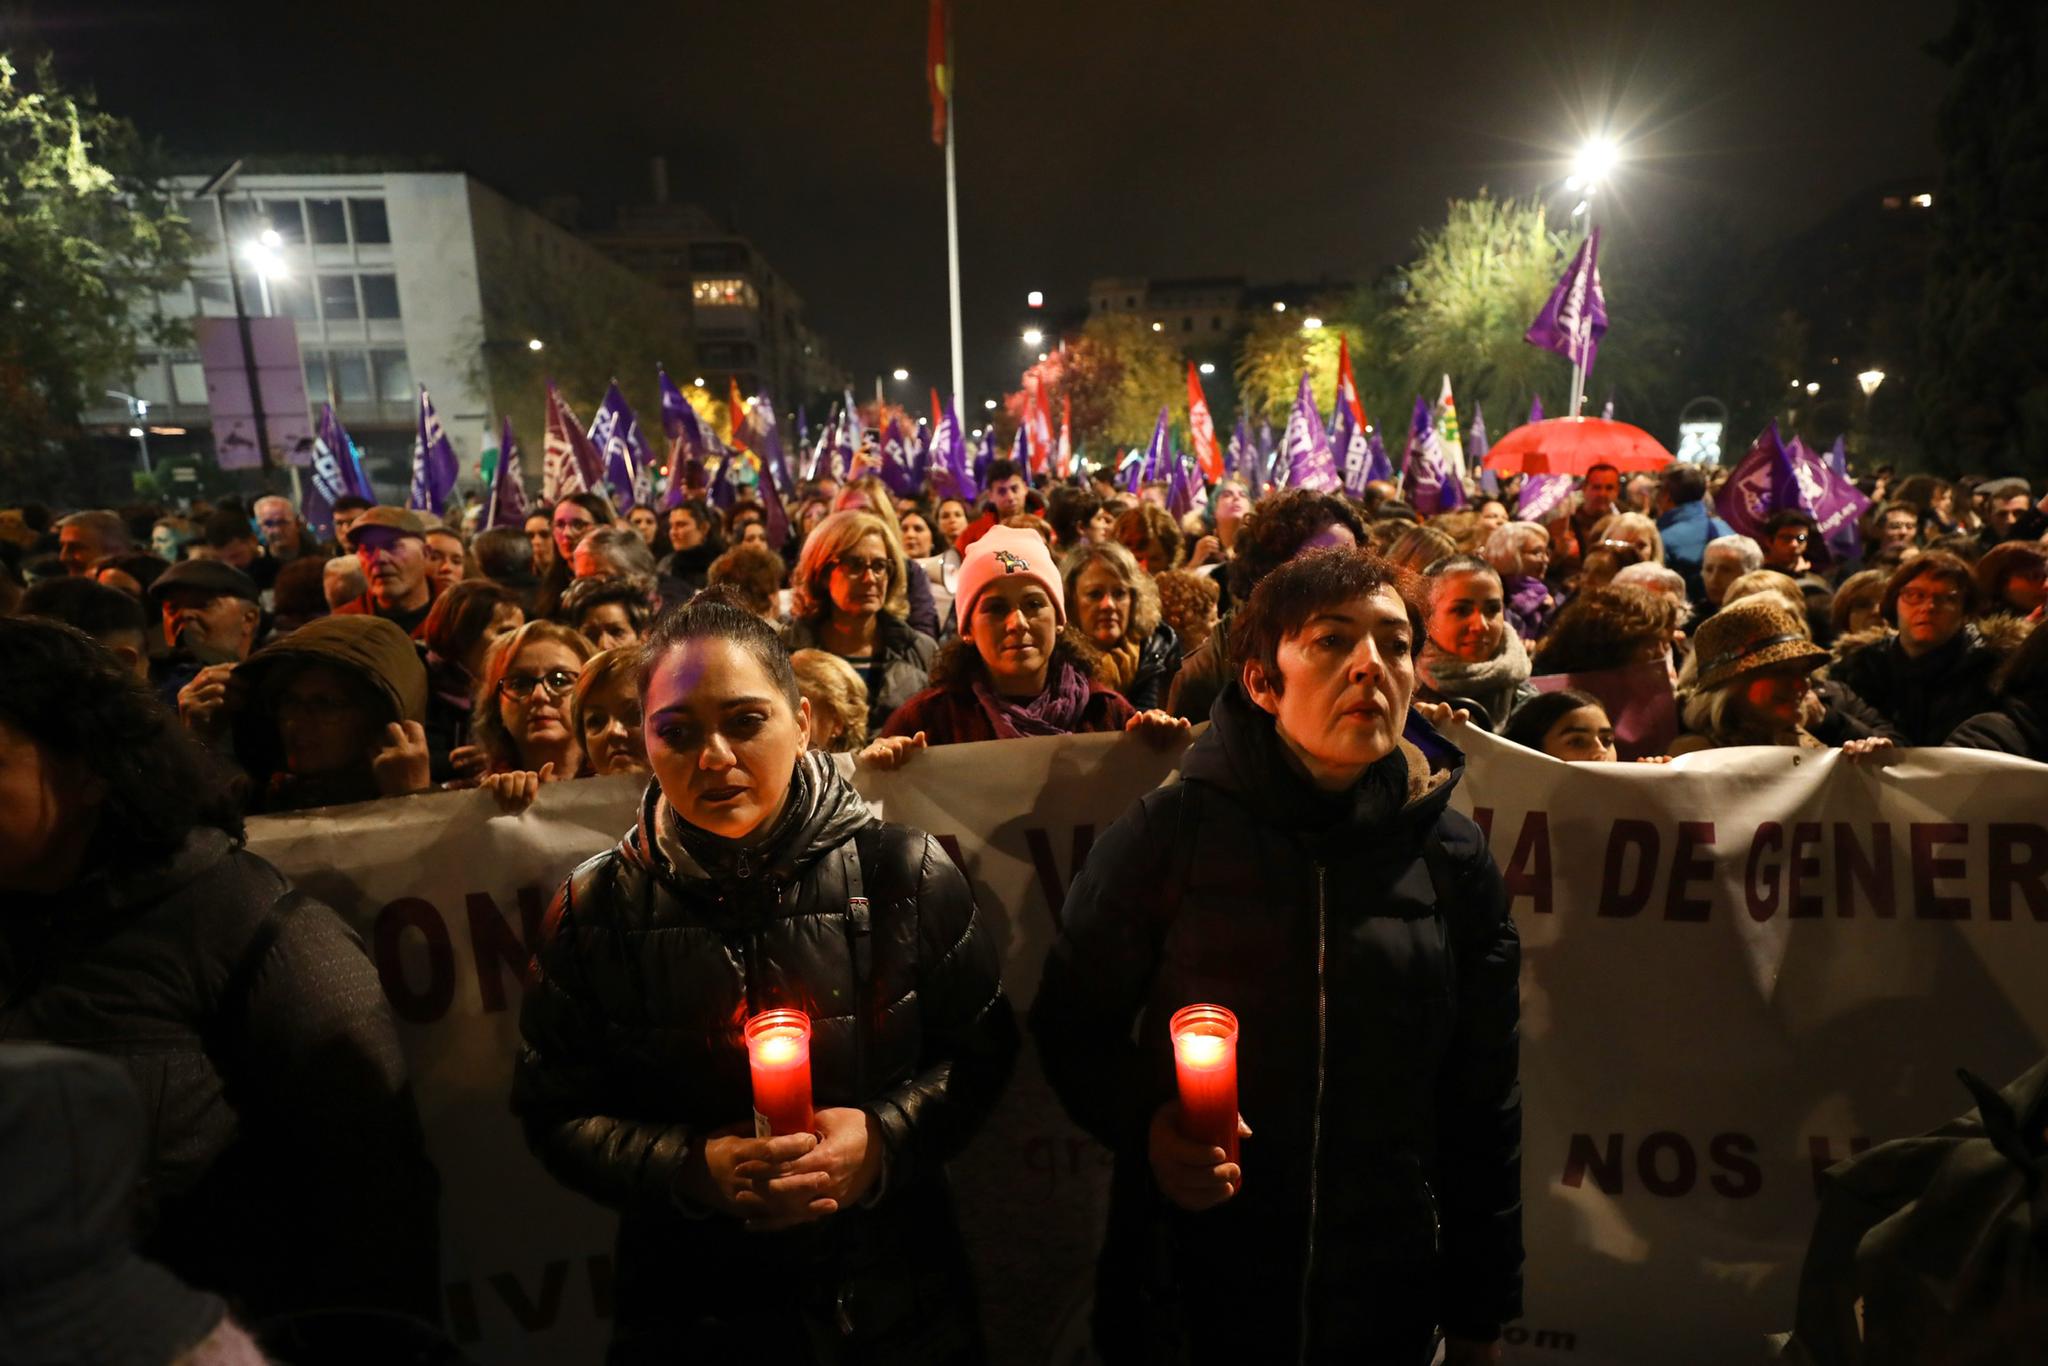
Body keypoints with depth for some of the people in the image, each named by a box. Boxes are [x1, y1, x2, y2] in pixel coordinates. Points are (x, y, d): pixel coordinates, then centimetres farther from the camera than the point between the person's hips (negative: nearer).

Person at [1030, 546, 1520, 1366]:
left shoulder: (1454, 857, -5)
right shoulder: (1168, 835, -13)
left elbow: (1481, 1103, 2)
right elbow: (1071, 1023, -3)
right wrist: (1143, 1121, -21)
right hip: (1187, 1293, -2)